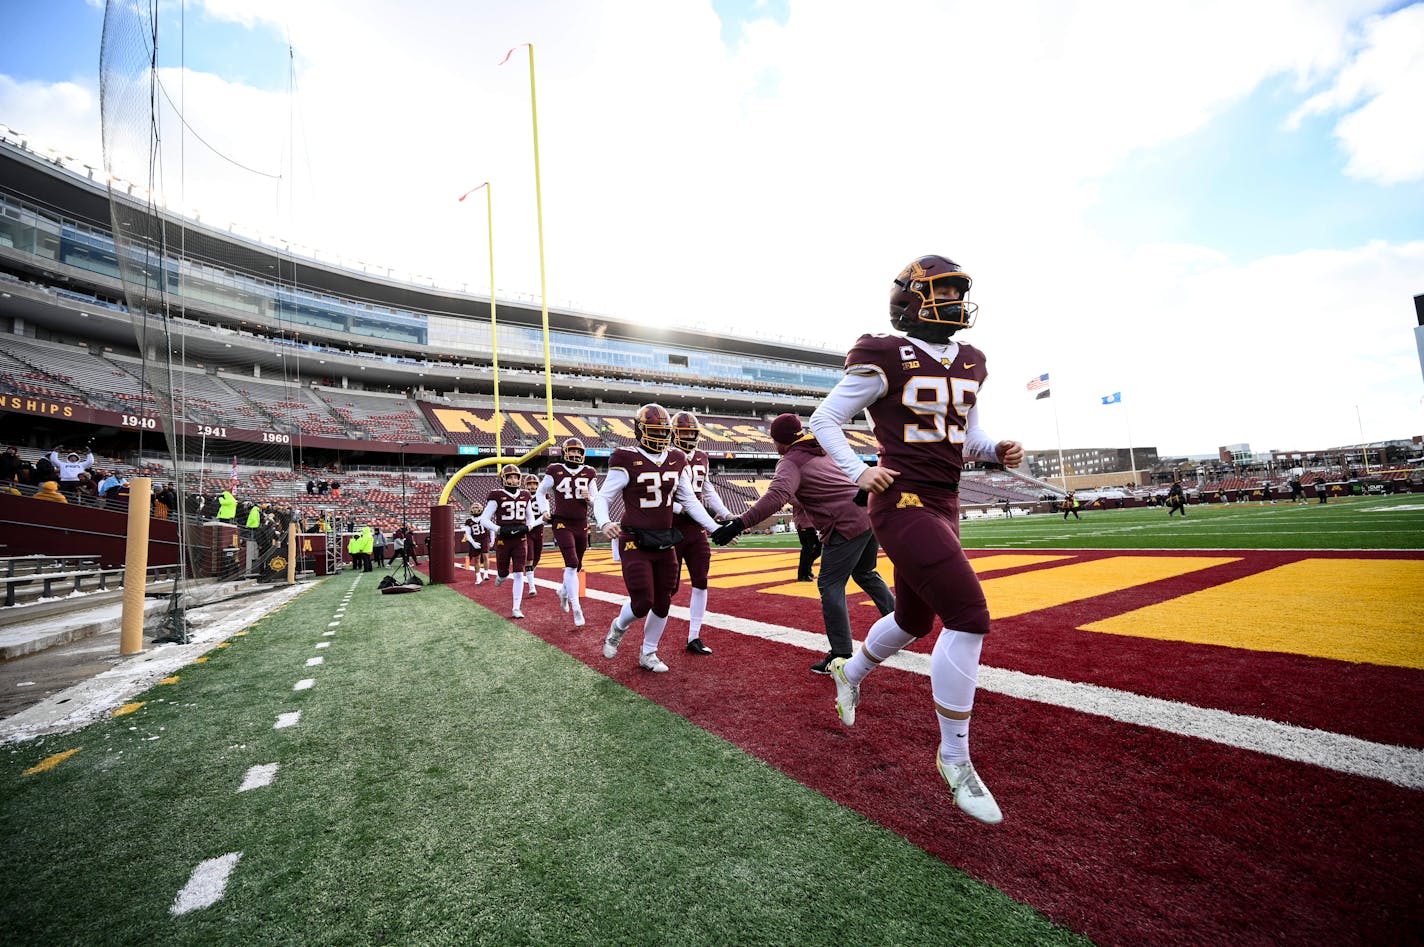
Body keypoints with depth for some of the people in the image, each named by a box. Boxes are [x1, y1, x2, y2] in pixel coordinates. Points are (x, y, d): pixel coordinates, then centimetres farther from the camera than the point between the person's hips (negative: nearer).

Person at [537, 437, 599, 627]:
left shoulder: (589, 474, 6)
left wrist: (589, 497, -13)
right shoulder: (555, 471, -2)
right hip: (562, 524, -4)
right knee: (571, 564, -16)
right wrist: (546, 511, -2)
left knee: (576, 566, 13)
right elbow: (541, 492, 10)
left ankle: (564, 590, 43)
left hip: (582, 524, 4)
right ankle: (576, 608, -13)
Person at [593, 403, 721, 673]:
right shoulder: (627, 461, -11)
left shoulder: (676, 461, 5)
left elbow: (690, 501, 11)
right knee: (642, 603, -8)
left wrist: (715, 528, 7)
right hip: (635, 542, -5)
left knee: (662, 603, 11)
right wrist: (604, 523, -29)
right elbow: (602, 497, -9)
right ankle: (618, 628, 27)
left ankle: (648, 654, 33)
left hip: (665, 542, 6)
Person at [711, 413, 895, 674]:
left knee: (830, 585, 0)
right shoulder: (821, 451, 17)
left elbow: (777, 496, -28)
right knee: (865, 573, 29)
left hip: (848, 525, -9)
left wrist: (739, 524, -34)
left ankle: (841, 656, 3)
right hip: (871, 514, 9)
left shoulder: (790, 462, -10)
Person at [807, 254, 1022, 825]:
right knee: (968, 617, -14)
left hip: (943, 507, 9)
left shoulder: (968, 365, 14)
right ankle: (954, 758, 5)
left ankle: (850, 673, 49)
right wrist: (857, 473, -16)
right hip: (903, 504, -8)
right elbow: (824, 420, -4)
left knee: (914, 621, 19)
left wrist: (998, 451, 0)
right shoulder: (886, 360, -8)